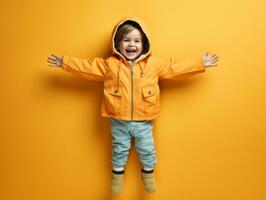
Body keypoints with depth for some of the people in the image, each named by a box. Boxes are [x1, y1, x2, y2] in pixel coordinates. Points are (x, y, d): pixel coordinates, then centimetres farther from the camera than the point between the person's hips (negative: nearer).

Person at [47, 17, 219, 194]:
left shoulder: (154, 63, -4)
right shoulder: (110, 64, -5)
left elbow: (175, 68, -1)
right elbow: (88, 67, 1)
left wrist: (200, 63, -1)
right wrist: (64, 62, 0)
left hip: (143, 122, 0)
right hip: (119, 121, 0)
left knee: (147, 149, 18)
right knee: (120, 149, 20)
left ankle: (148, 171, 46)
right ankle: (118, 172, 46)